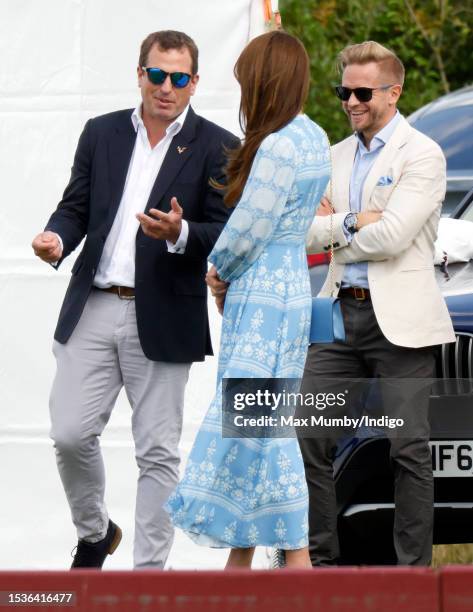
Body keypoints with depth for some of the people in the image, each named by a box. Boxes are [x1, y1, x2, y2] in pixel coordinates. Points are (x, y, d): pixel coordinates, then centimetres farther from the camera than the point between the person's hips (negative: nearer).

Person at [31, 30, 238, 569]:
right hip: (93, 308, 3)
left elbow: (228, 236, -3)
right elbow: (76, 206, 12)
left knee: (157, 454, 1)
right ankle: (94, 534, 26)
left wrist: (180, 234, -23)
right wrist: (57, 238, -10)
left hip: (162, 319, -3)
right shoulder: (101, 133, 10)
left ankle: (148, 572, 9)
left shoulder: (216, 148, -1)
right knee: (70, 435, 1)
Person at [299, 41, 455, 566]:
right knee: (309, 437, 2)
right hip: (340, 311, 6)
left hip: (399, 320, -6)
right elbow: (307, 233, 8)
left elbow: (392, 235, -16)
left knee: (409, 449, -2)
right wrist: (351, 222, -10)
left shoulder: (422, 156, -5)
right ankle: (320, 558, 10)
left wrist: (333, 234, -2)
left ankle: (413, 568, 3)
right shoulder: (336, 157, 16)